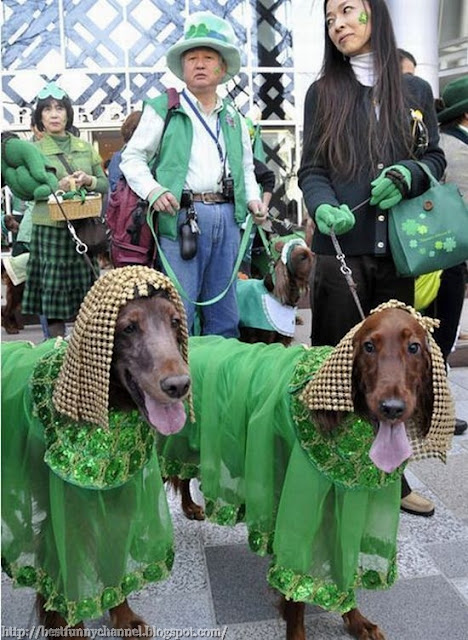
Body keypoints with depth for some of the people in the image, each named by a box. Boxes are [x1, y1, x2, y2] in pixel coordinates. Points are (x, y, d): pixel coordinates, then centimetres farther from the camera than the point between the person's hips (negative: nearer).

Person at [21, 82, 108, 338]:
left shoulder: (86, 148, 13)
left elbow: (105, 183, 13)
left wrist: (89, 180, -8)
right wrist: (57, 187, -17)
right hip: (50, 228, -3)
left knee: (85, 284, 5)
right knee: (53, 286, -2)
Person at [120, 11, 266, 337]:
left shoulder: (234, 118, 21)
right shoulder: (163, 109, 6)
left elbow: (246, 167, 29)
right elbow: (132, 157, 4)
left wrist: (253, 199, 10)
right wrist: (153, 190, -13)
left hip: (228, 216, 5)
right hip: (182, 216, -5)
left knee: (225, 309, 10)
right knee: (179, 308, -6)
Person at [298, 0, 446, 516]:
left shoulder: (415, 91, 12)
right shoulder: (323, 92, 8)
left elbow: (434, 158, 13)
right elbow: (311, 170, 2)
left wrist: (407, 176, -10)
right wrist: (325, 208, -19)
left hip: (397, 248, 2)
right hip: (340, 246, -2)